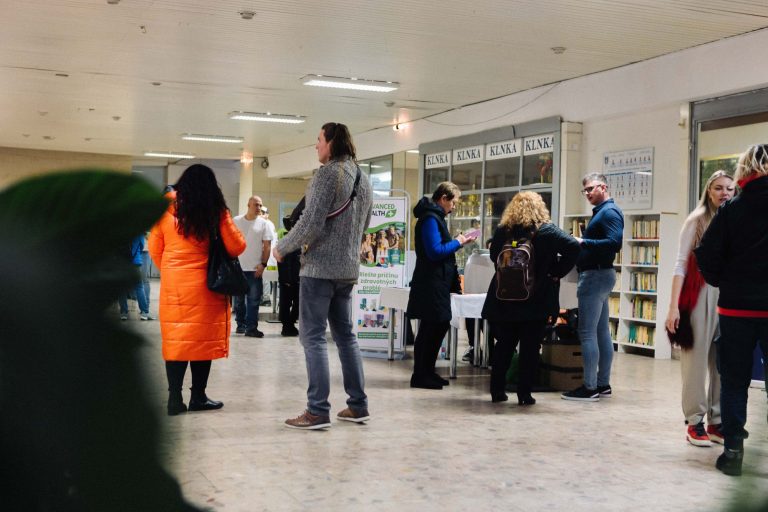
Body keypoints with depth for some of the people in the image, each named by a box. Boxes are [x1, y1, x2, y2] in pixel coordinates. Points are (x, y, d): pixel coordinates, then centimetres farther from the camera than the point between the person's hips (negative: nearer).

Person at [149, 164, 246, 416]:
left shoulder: (167, 210, 1)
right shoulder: (217, 212, -5)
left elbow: (155, 249, 5)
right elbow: (236, 246, -1)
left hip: (173, 287, 2)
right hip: (204, 287, -2)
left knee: (175, 338, 6)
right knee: (203, 338, 7)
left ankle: (174, 398, 4)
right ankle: (198, 397, 12)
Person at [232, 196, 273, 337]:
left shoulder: (263, 223, 2)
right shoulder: (236, 221, 4)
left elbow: (267, 246, 1)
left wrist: (263, 264, -8)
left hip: (255, 268, -1)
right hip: (238, 266, 1)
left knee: (254, 299, -3)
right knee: (239, 298, 9)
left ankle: (251, 327, -1)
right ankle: (241, 324, 21)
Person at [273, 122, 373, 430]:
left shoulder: (328, 173, -12)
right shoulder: (362, 179, 14)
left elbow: (311, 223, -18)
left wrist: (282, 248, -4)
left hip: (320, 267, -8)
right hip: (348, 268, 8)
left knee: (312, 336, -4)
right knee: (345, 335, 14)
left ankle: (318, 412, -5)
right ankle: (358, 406, 18)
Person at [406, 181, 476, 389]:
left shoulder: (434, 217, 17)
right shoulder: (430, 218, -15)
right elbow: (435, 251, -22)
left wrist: (456, 242, 8)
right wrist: (458, 243, -11)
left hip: (437, 284, 10)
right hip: (431, 284, -10)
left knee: (439, 326, 13)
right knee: (431, 328, -5)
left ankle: (427, 372, 22)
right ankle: (420, 376, 2)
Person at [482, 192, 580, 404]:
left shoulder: (502, 230, 0)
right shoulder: (547, 231, -7)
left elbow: (494, 256, 10)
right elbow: (573, 247, -17)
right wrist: (557, 273, -9)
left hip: (505, 299, 3)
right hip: (536, 300, -3)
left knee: (504, 345, 13)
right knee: (530, 347, 4)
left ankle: (497, 390, 15)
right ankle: (524, 393, 5)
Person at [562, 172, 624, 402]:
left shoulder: (609, 212, -12)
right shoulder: (602, 211, 19)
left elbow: (614, 243, -24)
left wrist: (583, 242, -20)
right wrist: (582, 242, 8)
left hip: (595, 276, -11)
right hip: (599, 275, 11)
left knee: (587, 332, -9)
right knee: (602, 331, 12)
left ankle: (590, 387, -6)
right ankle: (603, 384, 18)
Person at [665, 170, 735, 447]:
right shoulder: (696, 221, 0)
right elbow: (681, 264, -3)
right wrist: (673, 306, -9)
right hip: (700, 294, -4)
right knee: (696, 359, -1)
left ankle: (718, 422, 15)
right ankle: (695, 422, 6)